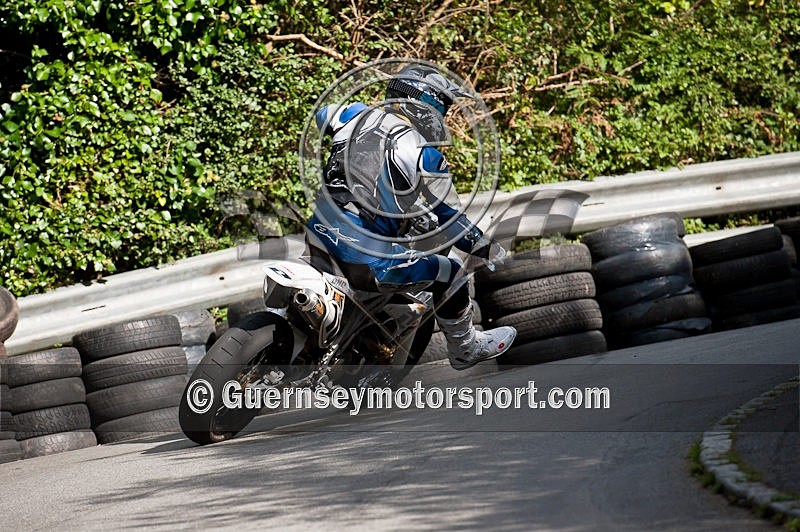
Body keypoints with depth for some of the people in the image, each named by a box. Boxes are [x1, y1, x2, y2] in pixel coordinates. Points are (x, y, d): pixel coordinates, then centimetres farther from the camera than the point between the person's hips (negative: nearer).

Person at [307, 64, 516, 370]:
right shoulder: (426, 155, -4)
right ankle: (465, 350, 32)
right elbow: (446, 219, 0)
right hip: (369, 259, -6)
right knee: (451, 276, 12)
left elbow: (322, 116, 35)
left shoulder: (360, 115, 10)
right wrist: (485, 247, 14)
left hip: (319, 235, 6)